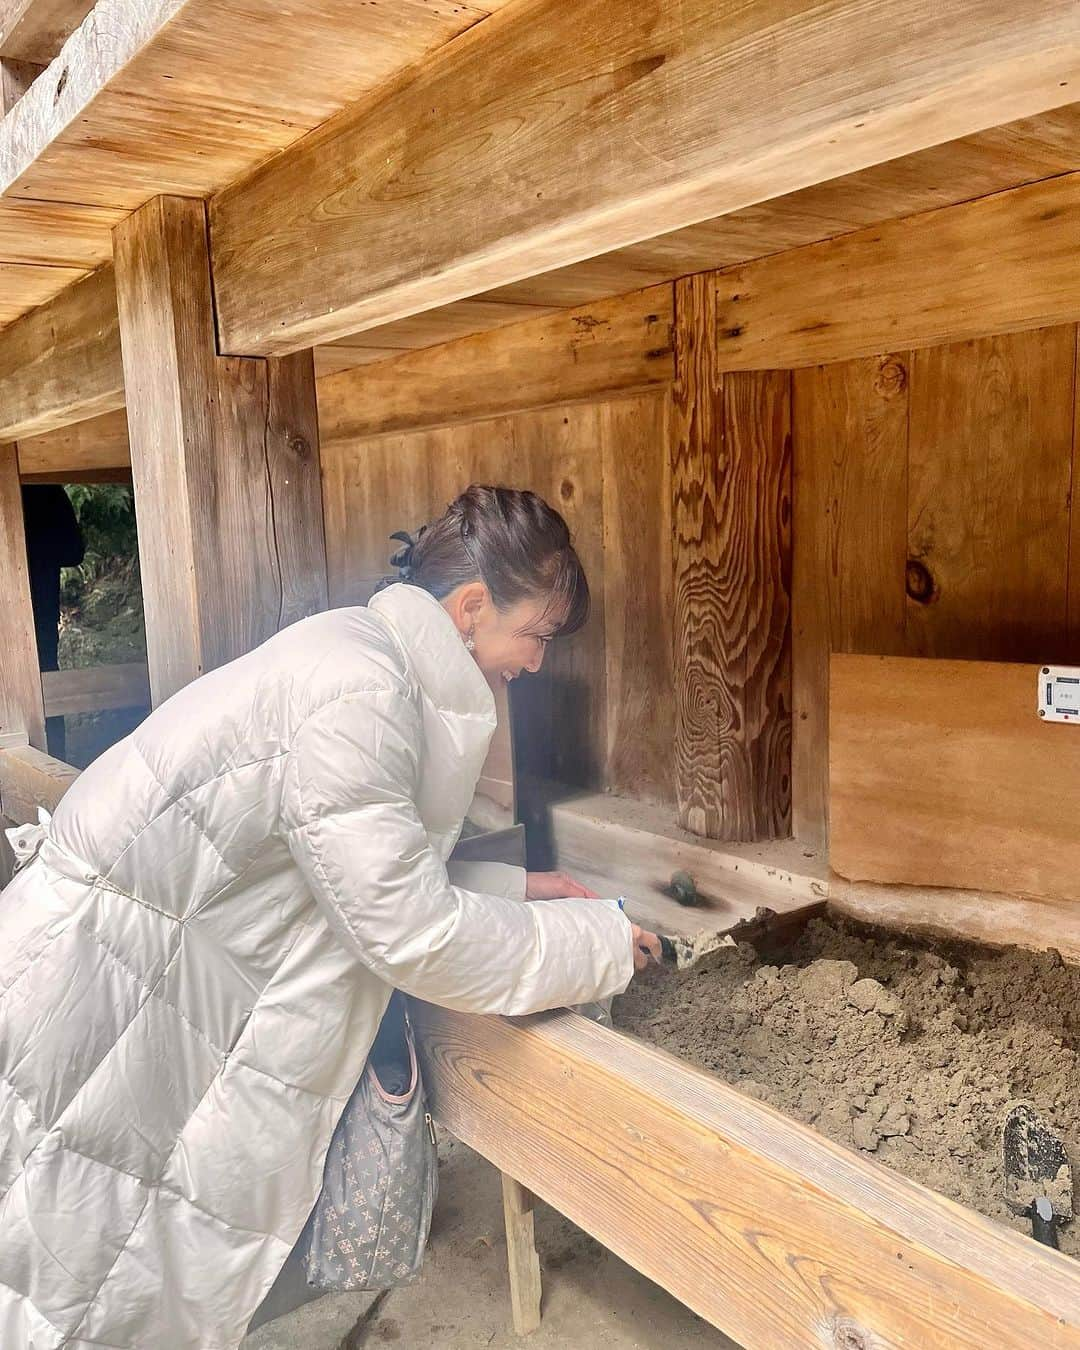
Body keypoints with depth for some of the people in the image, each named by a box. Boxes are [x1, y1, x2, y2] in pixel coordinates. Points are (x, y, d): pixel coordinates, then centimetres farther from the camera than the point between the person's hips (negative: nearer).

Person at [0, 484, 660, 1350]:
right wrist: (595, 946, -12)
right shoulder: (353, 691, -27)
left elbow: (379, 875, 12)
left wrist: (509, 888, 5)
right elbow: (412, 935, -24)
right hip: (100, 981, -9)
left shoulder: (372, 659, 4)